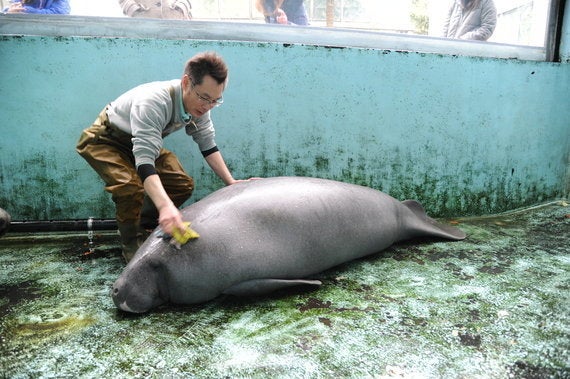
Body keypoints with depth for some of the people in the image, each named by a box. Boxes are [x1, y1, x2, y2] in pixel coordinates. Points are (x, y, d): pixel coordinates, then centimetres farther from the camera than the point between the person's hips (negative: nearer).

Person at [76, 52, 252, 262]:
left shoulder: (199, 104, -18)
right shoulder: (153, 102, -40)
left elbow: (208, 145, -6)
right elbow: (144, 159, -49)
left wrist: (231, 182, -14)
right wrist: (165, 206, -63)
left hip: (143, 140, 7)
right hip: (104, 140, -6)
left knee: (183, 184, -4)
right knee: (131, 188, -31)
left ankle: (144, 227, 17)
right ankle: (132, 243, -4)